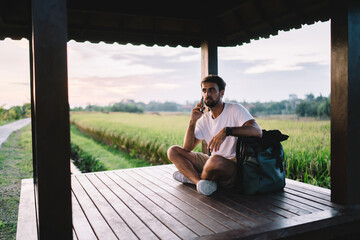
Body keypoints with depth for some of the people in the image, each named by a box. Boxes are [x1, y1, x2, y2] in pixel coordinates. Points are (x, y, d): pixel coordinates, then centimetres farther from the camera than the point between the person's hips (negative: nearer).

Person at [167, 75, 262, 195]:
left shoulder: (235, 109, -6)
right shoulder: (204, 120, 11)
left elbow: (257, 131, -23)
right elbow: (187, 148, 5)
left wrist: (226, 131, -34)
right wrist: (192, 121, -5)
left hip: (234, 165, -6)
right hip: (212, 162, 6)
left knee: (215, 160, -40)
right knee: (173, 151, 2)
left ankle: (191, 176, -5)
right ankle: (200, 182, -19)